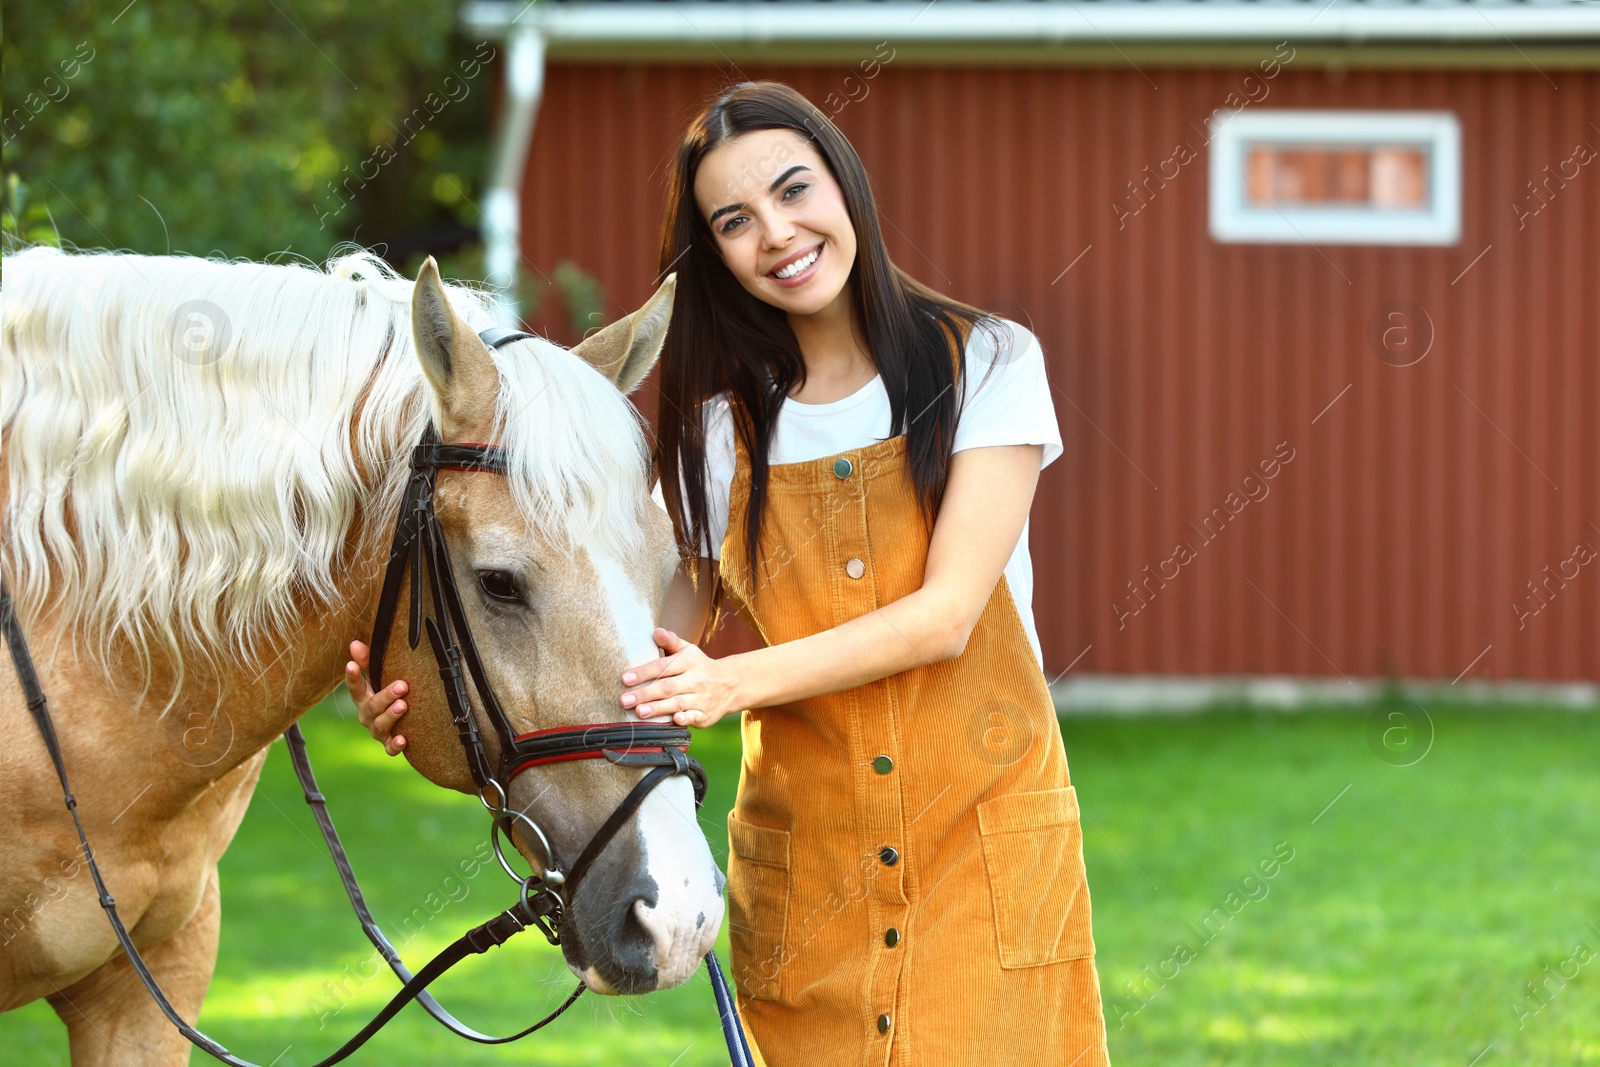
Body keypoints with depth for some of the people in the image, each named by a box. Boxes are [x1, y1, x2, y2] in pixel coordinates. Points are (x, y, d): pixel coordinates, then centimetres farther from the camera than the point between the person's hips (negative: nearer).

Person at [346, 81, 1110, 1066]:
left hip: (985, 831, -2)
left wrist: (734, 682, -24)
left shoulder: (987, 363, -2)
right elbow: (658, 637, 4)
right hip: (806, 862, 2)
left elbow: (948, 613, -12)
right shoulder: (727, 423, 8)